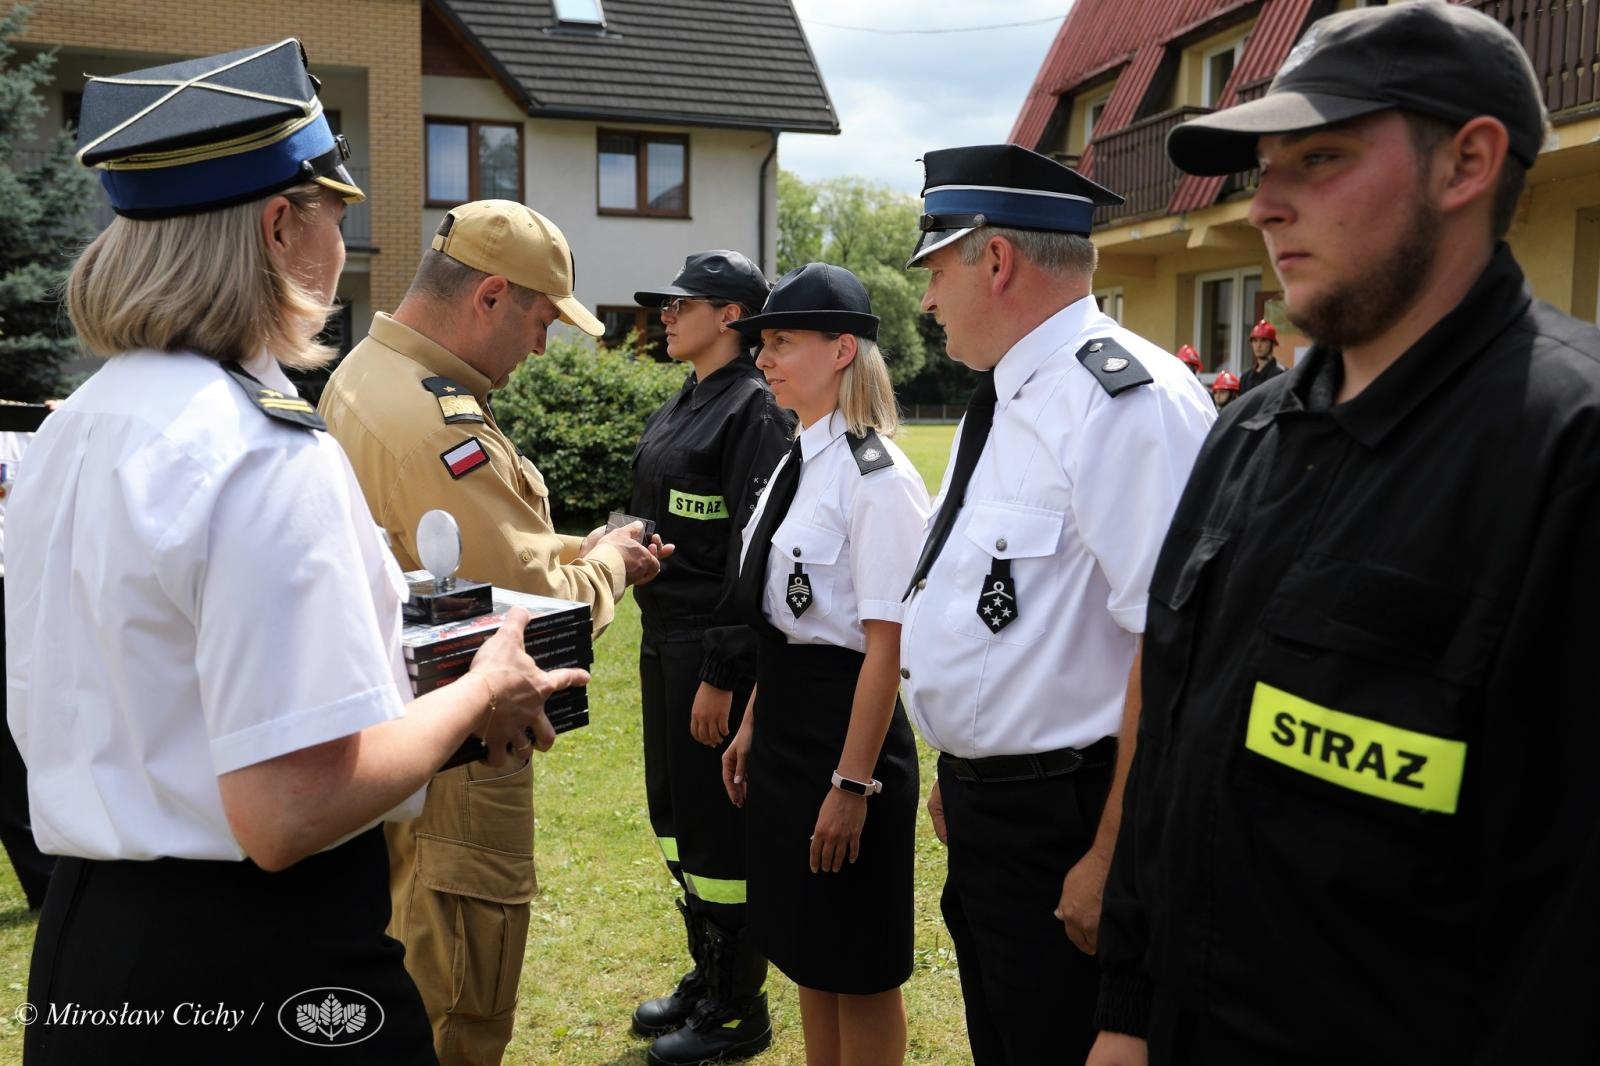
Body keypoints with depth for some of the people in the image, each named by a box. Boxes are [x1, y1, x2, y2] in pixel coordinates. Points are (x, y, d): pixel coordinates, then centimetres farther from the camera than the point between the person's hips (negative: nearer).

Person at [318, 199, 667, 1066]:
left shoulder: (362, 375, 8)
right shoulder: (441, 423, -26)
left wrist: (573, 550, 8)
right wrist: (605, 563, -5)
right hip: (453, 760, -10)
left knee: (403, 989, 26)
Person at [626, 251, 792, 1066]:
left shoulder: (755, 410, -15)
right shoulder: (683, 404, 12)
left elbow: (753, 557, -20)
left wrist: (722, 677, -20)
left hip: (715, 649, -9)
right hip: (665, 640, 9)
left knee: (718, 825, 3)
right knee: (674, 811, 18)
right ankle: (704, 975, 36)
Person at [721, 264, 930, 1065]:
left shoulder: (876, 478, -18)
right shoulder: (796, 463, 9)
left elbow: (886, 645, -19)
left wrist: (853, 784, -19)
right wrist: (753, 726, 16)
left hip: (844, 722, -9)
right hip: (785, 723, 9)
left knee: (858, 966, 9)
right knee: (805, 947, 21)